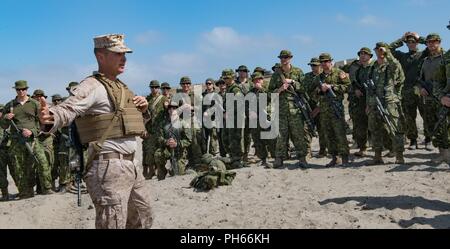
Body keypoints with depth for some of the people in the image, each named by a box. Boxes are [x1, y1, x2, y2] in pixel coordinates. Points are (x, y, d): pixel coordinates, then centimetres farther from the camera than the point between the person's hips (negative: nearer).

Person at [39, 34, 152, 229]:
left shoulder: (122, 87, 16)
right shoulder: (93, 86, -11)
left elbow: (135, 119, 27)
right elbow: (68, 108, -29)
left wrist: (143, 108, 5)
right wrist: (51, 115, -51)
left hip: (131, 165, 9)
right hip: (109, 166, -9)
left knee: (143, 219, 22)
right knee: (114, 223, -6)